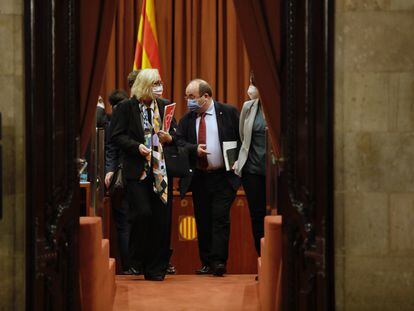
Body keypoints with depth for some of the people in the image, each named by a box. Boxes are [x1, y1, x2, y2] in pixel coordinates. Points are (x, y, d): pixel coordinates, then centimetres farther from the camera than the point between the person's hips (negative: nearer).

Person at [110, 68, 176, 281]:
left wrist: (169, 138, -5)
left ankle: (156, 269, 9)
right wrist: (137, 146, -16)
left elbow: (175, 133, 17)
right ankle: (137, 260, 10)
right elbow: (116, 136, -3)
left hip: (161, 169, 4)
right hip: (137, 170, -4)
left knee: (162, 217, 1)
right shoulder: (126, 108, 0)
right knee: (142, 213, -13)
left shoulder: (165, 106, 11)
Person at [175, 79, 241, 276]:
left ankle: (218, 262, -8)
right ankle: (206, 263, 15)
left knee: (220, 218, -10)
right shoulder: (187, 119, 8)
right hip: (199, 177, 4)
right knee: (202, 221, 8)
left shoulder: (228, 112, -2)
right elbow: (178, 141, 2)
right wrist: (194, 149, -15)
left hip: (223, 177, -4)